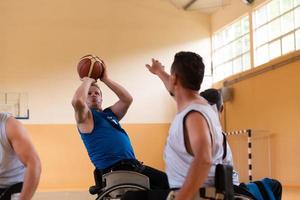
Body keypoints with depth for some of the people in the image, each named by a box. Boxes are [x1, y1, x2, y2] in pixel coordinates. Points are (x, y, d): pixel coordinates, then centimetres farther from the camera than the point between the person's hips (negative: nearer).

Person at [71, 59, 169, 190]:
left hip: (132, 165, 8)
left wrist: (106, 79, 11)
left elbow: (128, 99, 9)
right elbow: (77, 101, -18)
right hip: (112, 172, -8)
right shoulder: (85, 116, 4)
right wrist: (87, 81, -1)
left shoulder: (110, 113, 24)